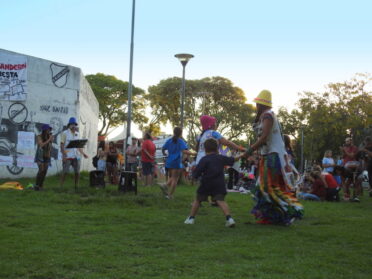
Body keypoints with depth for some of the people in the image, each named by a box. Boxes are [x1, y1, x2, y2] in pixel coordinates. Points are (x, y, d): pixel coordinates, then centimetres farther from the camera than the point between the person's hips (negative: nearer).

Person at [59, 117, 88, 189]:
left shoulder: (77, 134, 15)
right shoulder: (65, 133, 0)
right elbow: (62, 145, -6)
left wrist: (83, 153, 9)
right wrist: (64, 155, -17)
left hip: (76, 156, 5)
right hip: (67, 156, -5)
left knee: (77, 172, 4)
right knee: (65, 172, -7)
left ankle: (76, 186, 14)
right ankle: (61, 186, -1)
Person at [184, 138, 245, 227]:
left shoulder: (204, 160, -5)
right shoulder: (221, 158, 10)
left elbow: (196, 174, -11)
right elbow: (233, 160, 28)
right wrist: (241, 155, 46)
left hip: (206, 184, -3)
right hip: (219, 184, 3)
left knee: (198, 200, 13)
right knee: (220, 200, -5)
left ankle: (191, 218, 16)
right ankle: (229, 218, -23)